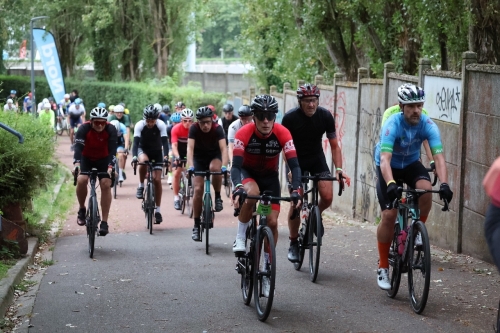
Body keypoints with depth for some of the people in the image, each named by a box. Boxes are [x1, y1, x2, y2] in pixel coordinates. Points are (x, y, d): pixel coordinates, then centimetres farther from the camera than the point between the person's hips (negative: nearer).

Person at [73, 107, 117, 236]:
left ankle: (104, 222, -12)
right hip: (86, 158, 0)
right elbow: (78, 147, -35)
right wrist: (76, 164, -50)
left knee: (106, 184, -16)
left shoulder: (111, 129, -24)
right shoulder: (84, 128, -26)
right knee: (81, 180, -25)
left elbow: (112, 149, -28)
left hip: (103, 159, 0)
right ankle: (82, 209, -1)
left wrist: (110, 167, -43)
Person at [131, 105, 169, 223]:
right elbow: (135, 142, -31)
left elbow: (165, 142, -28)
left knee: (157, 180, -8)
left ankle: (158, 210, 1)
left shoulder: (161, 125, -23)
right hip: (143, 150, 0)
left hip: (157, 152, 1)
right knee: (143, 161, -38)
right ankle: (141, 186, -15)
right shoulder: (139, 125, -24)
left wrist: (165, 156, -44)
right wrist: (134, 157, -46)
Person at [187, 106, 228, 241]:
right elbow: (190, 148, -31)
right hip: (199, 158, 1)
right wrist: (190, 166, -46)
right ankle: (196, 225, -2)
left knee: (214, 168, -37)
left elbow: (223, 148, -33)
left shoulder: (217, 128, -24)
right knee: (198, 189, -11)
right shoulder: (194, 128, -22)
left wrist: (224, 166, -49)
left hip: (214, 156, -1)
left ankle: (218, 197, -12)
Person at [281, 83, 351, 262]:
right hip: (296, 161, -2)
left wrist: (339, 168, -19)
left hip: (317, 159, 2)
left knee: (327, 197, -17)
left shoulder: (325, 116, -15)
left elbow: (334, 145, -8)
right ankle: (293, 243, 8)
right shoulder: (290, 118, -21)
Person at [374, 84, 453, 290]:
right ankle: (383, 268, 0)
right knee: (389, 215, -13)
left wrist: (444, 184, -47)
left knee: (426, 189, -31)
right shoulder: (392, 124, -31)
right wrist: (391, 184, -59)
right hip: (389, 166, -2)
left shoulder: (428, 125, -23)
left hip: (411, 164, 2)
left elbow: (438, 156, -31)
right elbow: (385, 159, -42)